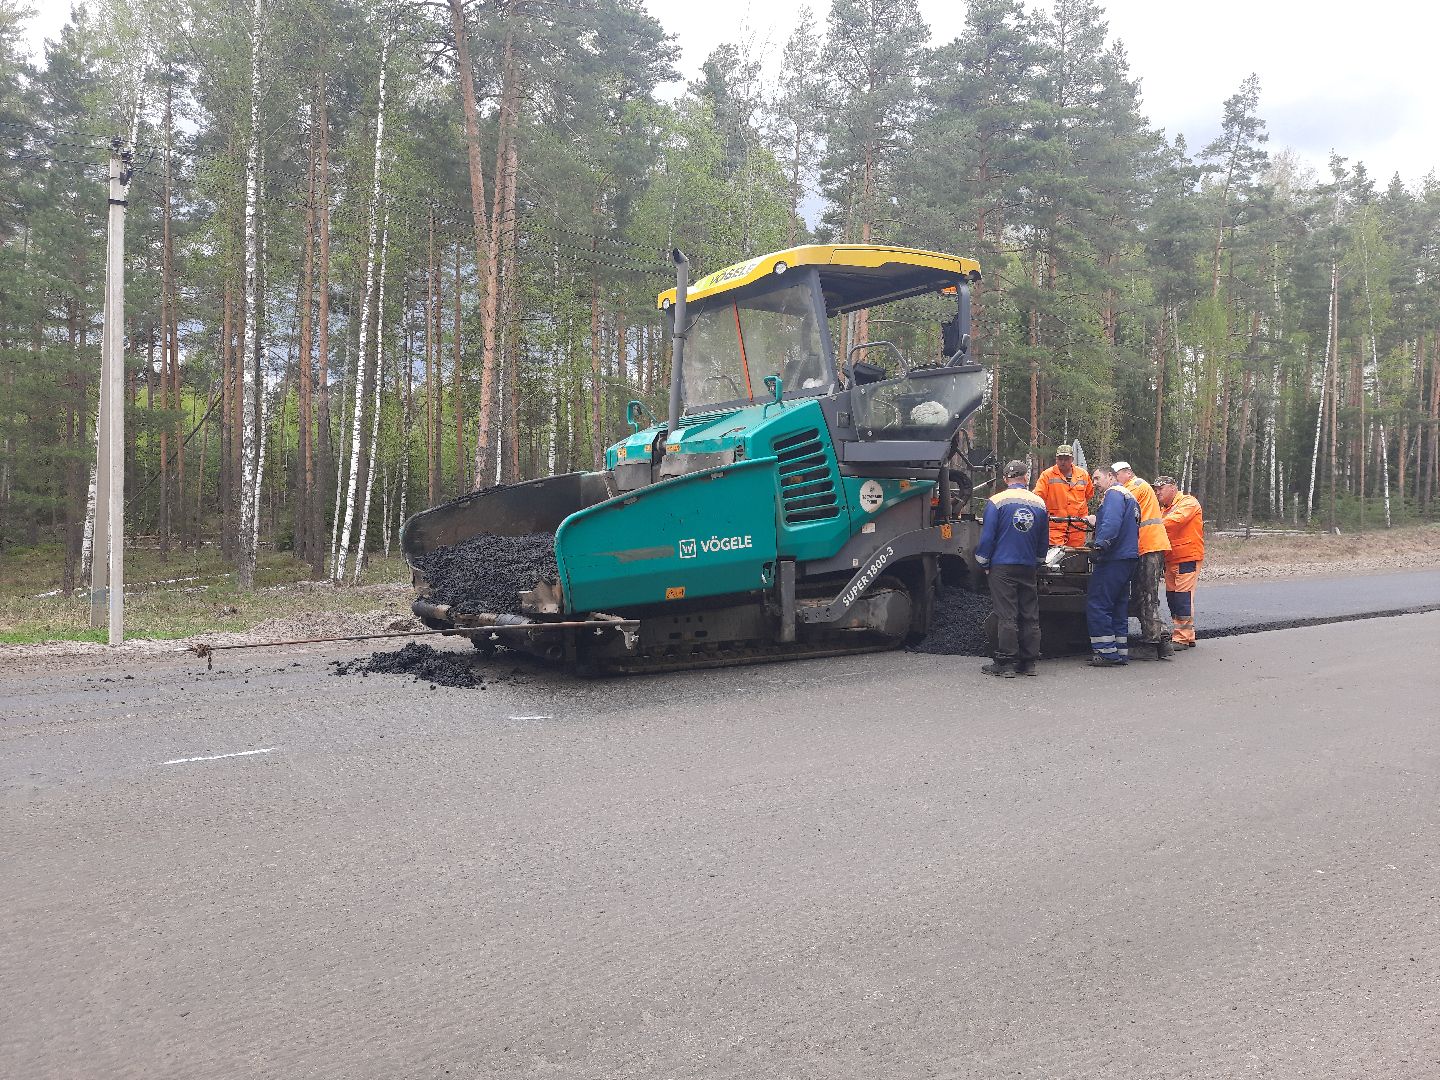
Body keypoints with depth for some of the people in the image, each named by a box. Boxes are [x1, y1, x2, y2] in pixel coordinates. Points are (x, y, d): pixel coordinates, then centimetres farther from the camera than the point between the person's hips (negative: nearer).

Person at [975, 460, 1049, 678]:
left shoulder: (997, 502, -7)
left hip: (1002, 567, -4)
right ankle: (1029, 662, 14)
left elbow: (987, 536, -7)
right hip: (1028, 568, 4)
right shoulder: (1039, 503, 7)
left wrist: (983, 562, 5)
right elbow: (1044, 540, 16)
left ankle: (1006, 663, -2)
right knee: (1030, 615, 9)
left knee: (1007, 616, -3)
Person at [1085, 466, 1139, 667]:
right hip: (1128, 558, 10)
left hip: (1113, 560, -10)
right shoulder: (1129, 496, 24)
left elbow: (1111, 523, -24)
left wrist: (1100, 544, -28)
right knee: (1118, 607, 14)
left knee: (1097, 605, -8)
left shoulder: (1113, 493, -8)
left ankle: (1107, 653, -8)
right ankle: (1121, 652, 17)